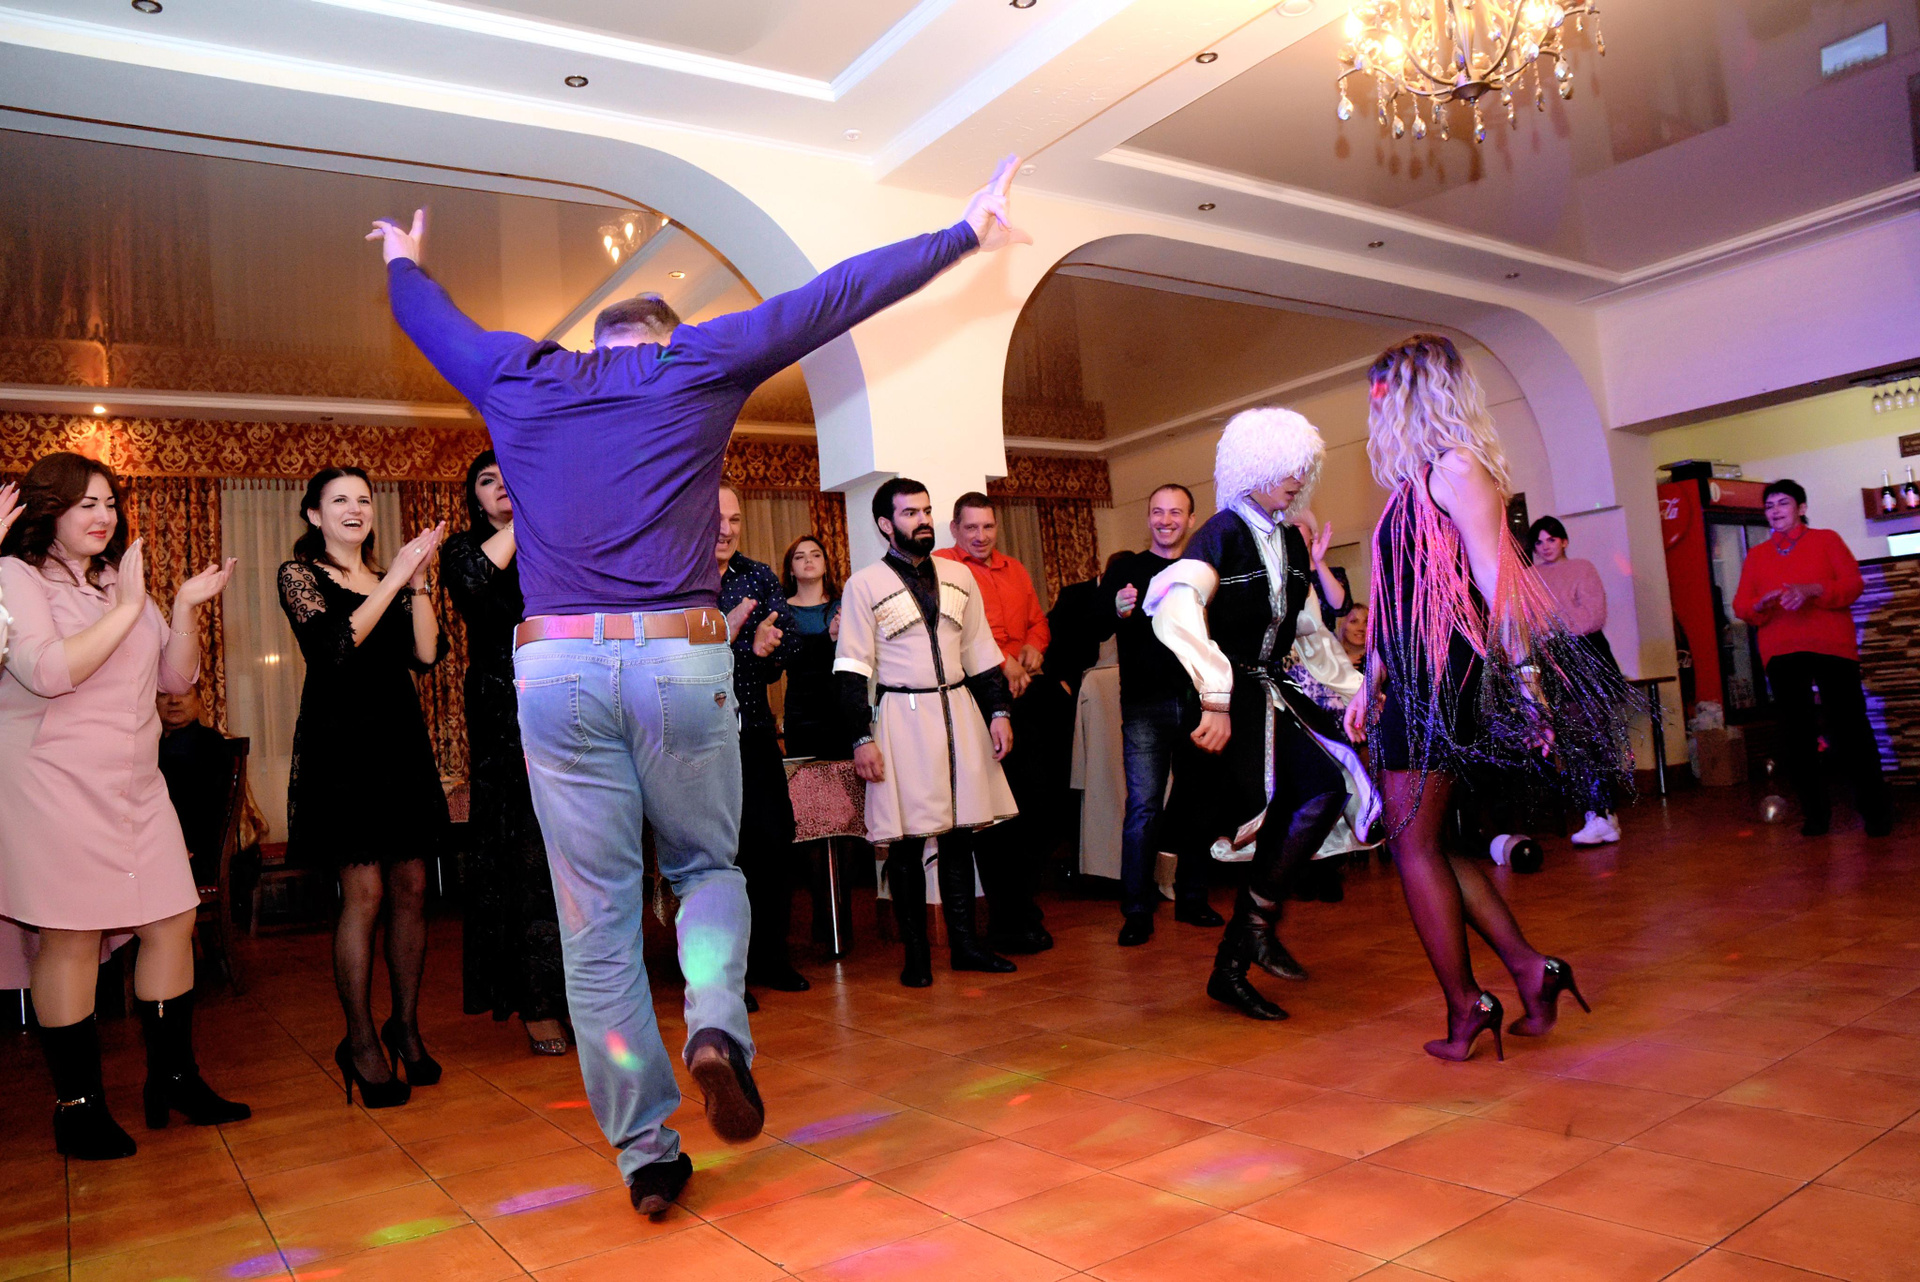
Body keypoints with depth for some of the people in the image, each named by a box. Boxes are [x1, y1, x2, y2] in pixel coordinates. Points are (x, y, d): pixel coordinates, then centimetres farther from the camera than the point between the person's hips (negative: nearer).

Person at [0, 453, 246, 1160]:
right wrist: (128, 609, -17)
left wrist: (186, 608, 1)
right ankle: (78, 1103, 10)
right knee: (72, 937, -3)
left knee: (173, 920, 6)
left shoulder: (121, 580, 18)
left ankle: (173, 1078, 19)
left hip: (136, 783, 7)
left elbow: (176, 677, 15)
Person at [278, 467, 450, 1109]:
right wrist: (395, 579, -15)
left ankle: (406, 1026, 17)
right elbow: (336, 644, -15)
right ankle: (360, 1039, 5)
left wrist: (418, 581, -4)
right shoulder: (300, 574, 3)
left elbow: (426, 653, 5)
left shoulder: (390, 578, 18)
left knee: (411, 886, 4)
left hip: (401, 739, 5)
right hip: (341, 742, -5)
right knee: (364, 891, -8)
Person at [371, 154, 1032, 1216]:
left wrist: (403, 262, 60)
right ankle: (715, 1026, -9)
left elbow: (430, 321, 37)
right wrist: (963, 233, 19)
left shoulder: (518, 381, 17)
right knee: (710, 869, 18)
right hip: (680, 660, -2)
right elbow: (835, 296, 12)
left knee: (598, 920, 7)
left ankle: (645, 1154, 12)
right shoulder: (698, 364, 10)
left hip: (555, 669, 2)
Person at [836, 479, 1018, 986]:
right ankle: (916, 953, 12)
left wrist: (998, 712, 7)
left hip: (959, 713, 4)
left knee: (960, 831, 9)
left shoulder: (959, 577, 12)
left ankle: (964, 942, 20)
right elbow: (852, 669, -4)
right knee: (907, 840, 0)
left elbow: (981, 653, 15)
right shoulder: (864, 585, -2)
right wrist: (862, 738, -11)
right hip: (901, 717, -4)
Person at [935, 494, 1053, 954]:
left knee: (1040, 800, 7)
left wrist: (1035, 648, 4)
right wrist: (999, 661, -15)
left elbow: (1037, 621, 27)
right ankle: (1007, 922, 9)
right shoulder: (940, 567, 0)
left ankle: (1019, 900, 27)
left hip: (1025, 695, 6)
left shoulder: (1015, 570, 22)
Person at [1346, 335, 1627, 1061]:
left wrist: (1522, 671, -21)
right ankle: (1530, 970, 15)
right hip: (1414, 677, 9)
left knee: (1414, 842, -3)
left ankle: (1466, 1008, 6)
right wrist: (1370, 683, 19)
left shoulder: (1455, 466, -8)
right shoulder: (1411, 482, 18)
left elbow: (1493, 577, -16)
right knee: (1420, 841, 11)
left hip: (1445, 674, -9)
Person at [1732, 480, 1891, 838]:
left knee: (1850, 725, -5)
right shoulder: (1756, 556, 15)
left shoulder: (1826, 540, 10)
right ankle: (1815, 811, 11)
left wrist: (1813, 590, -18)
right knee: (1796, 732, 3)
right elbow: (1740, 606, 8)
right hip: (1781, 653, 2)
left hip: (1832, 646, -2)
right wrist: (1761, 604, -15)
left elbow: (1853, 584, 0)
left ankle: (1874, 807, 8)